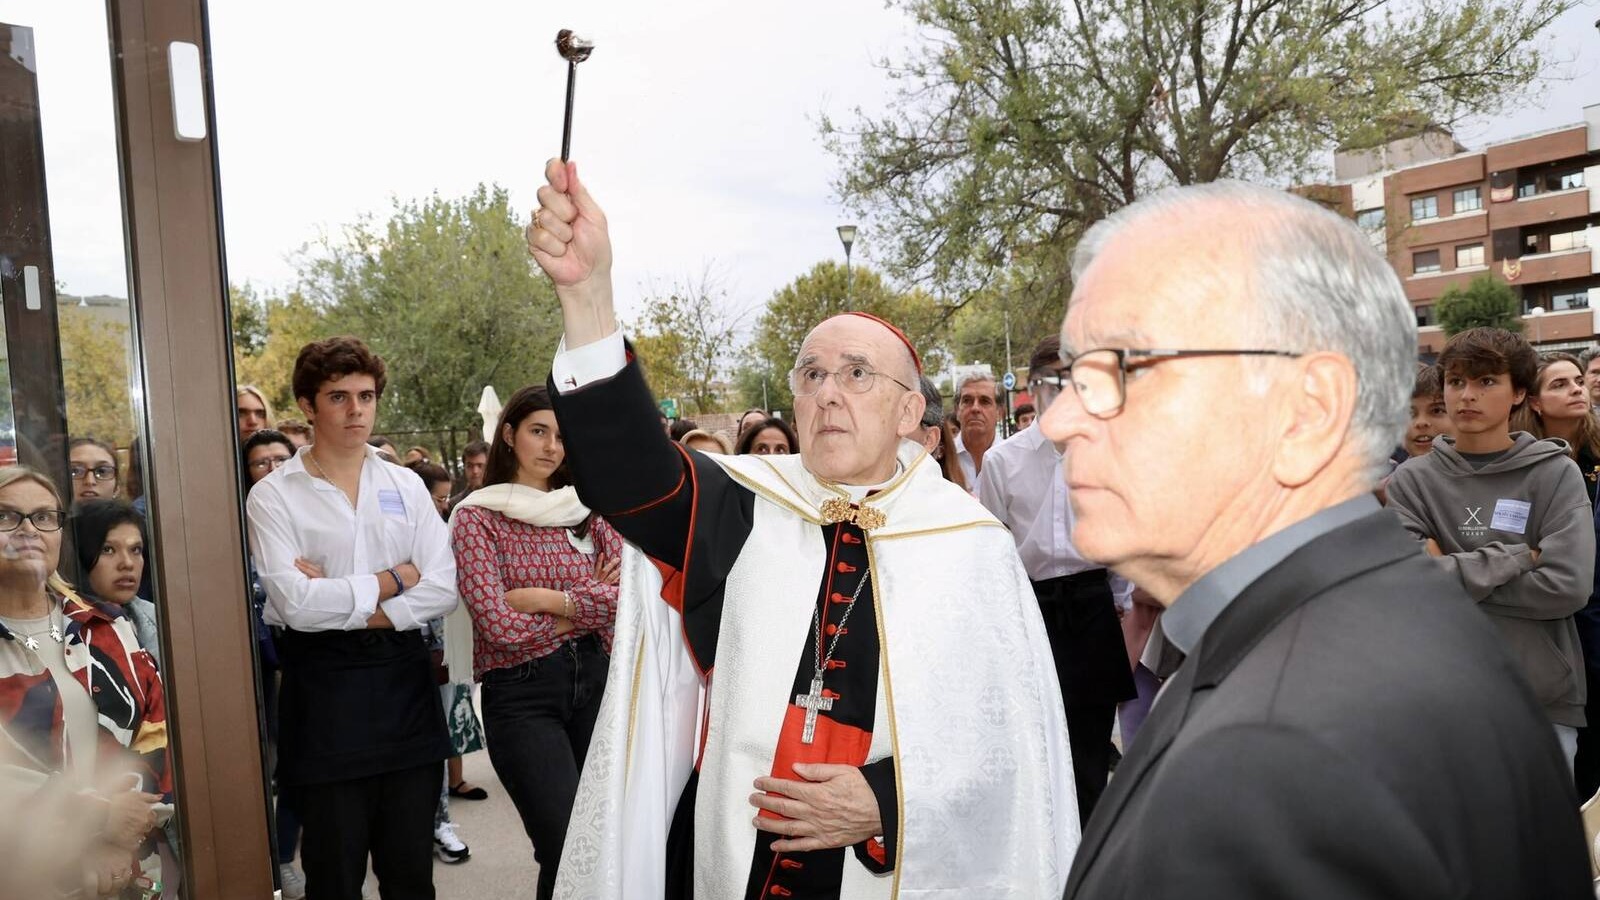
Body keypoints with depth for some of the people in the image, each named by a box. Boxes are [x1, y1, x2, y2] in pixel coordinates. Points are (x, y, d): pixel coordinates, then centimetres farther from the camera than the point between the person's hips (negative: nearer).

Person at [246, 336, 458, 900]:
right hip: (324, 685, -2)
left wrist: (343, 608, -12)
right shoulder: (274, 496, -2)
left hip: (404, 681, 3)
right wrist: (393, 580, -7)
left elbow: (443, 589, -4)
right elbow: (296, 605, -15)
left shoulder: (407, 487, 7)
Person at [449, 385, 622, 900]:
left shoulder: (588, 510, 9)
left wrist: (543, 597, -12)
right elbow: (502, 627, -14)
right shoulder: (477, 516, -2)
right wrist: (589, 606, -5)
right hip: (521, 694, -4)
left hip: (594, 679, 4)